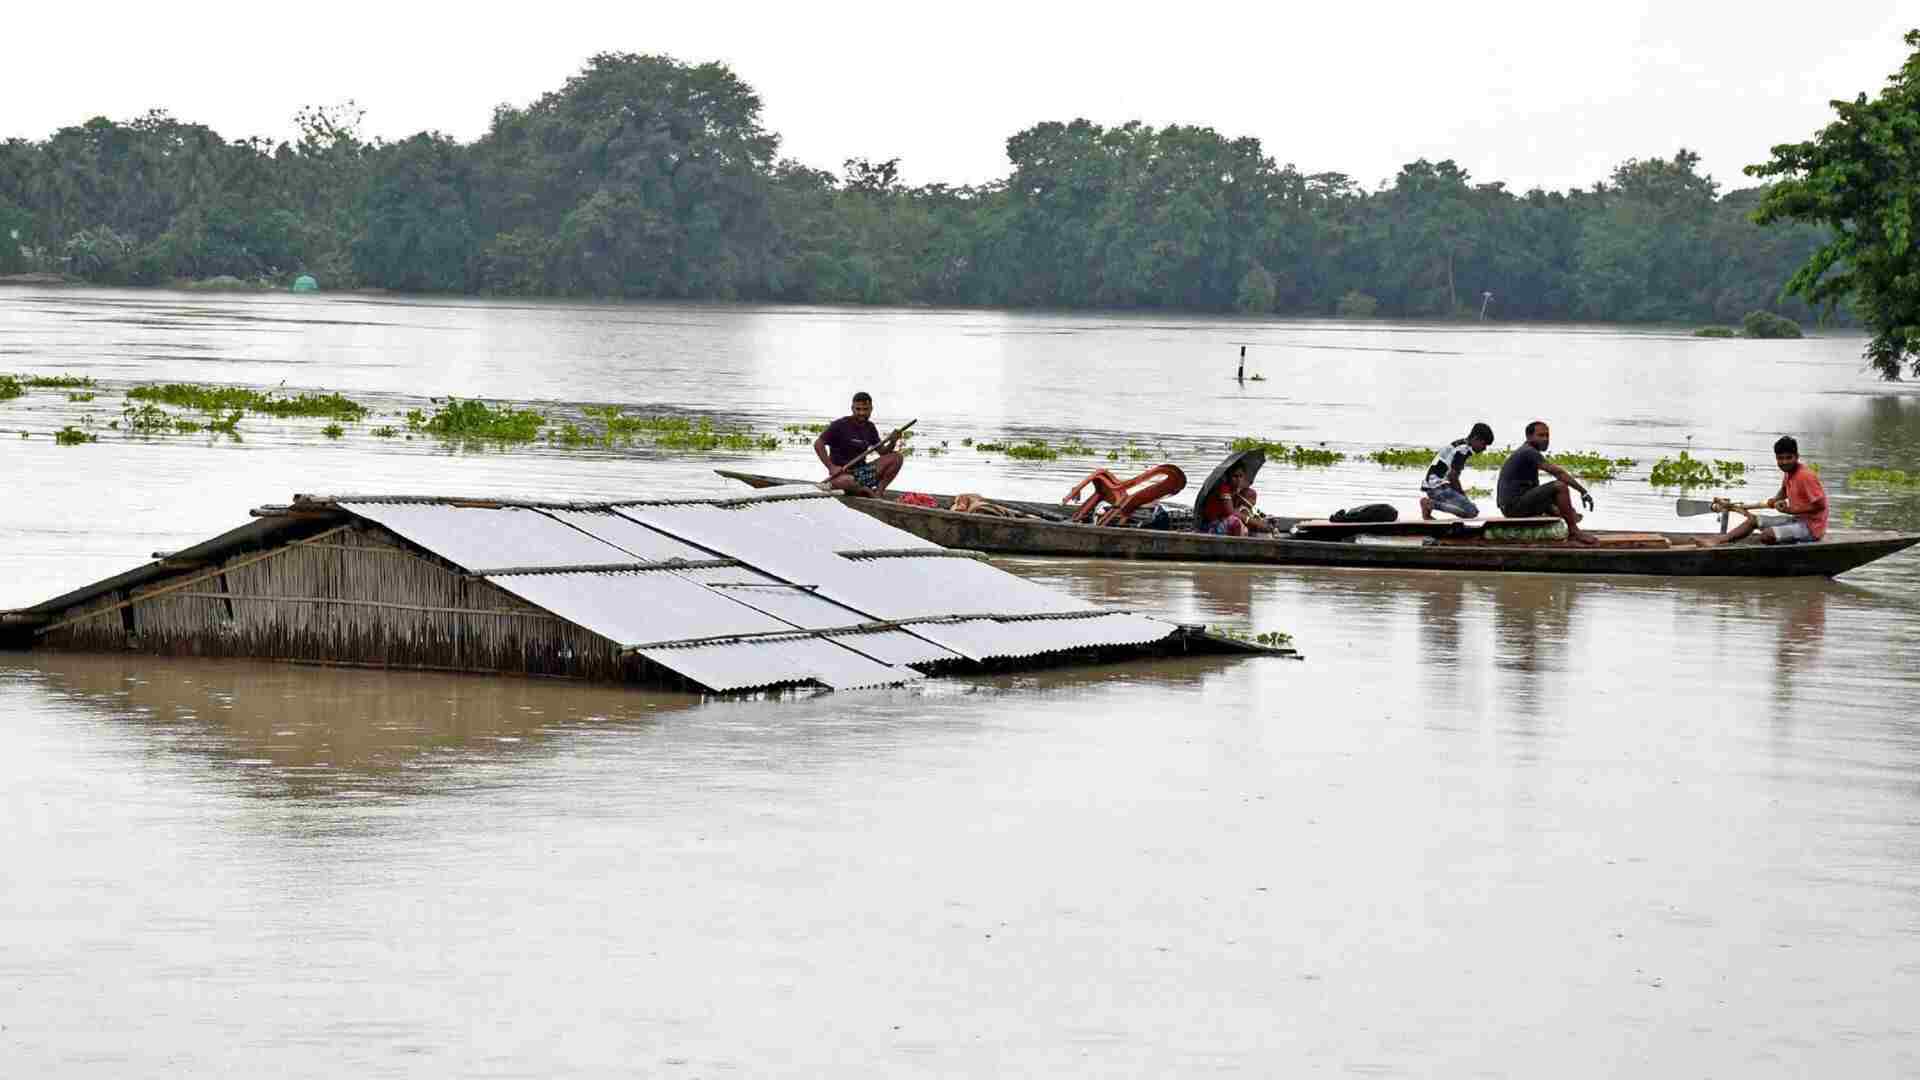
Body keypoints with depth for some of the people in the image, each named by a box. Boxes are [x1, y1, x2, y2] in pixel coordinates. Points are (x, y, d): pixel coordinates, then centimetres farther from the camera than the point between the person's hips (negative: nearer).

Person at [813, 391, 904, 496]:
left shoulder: (870, 428, 11)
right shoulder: (840, 425, -9)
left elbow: (883, 452, 13)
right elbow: (818, 444, -12)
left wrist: (892, 442, -9)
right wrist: (831, 467, -19)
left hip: (862, 472, 6)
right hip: (842, 473, -6)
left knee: (896, 457, -7)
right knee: (846, 481, -44)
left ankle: (879, 490, -12)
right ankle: (864, 490, -10)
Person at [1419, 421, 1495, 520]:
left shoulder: (1458, 444, 19)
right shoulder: (1464, 449, -12)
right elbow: (1452, 475, -18)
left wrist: (1460, 492, 16)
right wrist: (1461, 493, -4)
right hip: (1439, 487, -10)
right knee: (1472, 512, -19)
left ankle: (1430, 502, 8)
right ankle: (1432, 504, -16)